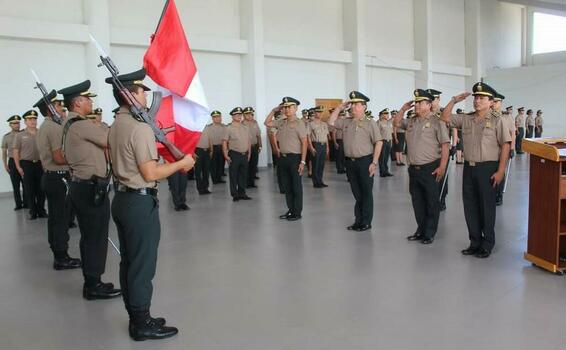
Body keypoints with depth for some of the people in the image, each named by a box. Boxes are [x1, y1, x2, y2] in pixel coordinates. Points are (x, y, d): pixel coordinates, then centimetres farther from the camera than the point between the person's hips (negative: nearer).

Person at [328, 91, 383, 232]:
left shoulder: (370, 123, -6)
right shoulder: (346, 122, 11)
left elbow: (379, 142, -9)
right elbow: (331, 122, 19)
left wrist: (374, 162, -14)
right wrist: (339, 108, 10)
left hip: (365, 161, -5)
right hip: (350, 162, 5)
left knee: (366, 192, 4)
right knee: (356, 192, 13)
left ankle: (366, 222, 12)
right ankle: (358, 220, 22)